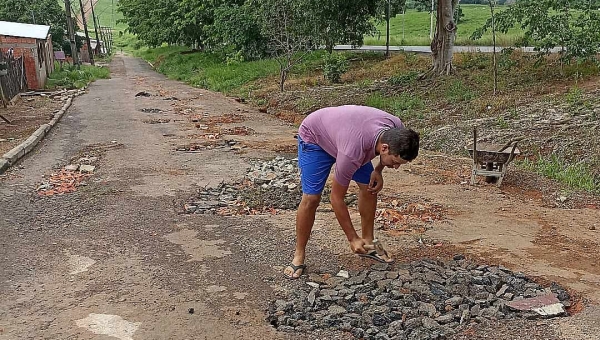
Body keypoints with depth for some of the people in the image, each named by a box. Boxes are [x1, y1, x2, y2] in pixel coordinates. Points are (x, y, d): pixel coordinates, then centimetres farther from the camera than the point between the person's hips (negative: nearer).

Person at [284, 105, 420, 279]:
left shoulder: (397, 131, -26)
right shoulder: (352, 153, -43)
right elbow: (336, 198, -29)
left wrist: (378, 170, -10)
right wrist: (352, 238, -22)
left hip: (347, 128, 7)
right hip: (314, 136, -6)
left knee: (369, 187, -2)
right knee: (311, 198, -15)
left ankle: (368, 242, 16)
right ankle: (299, 256, -1)